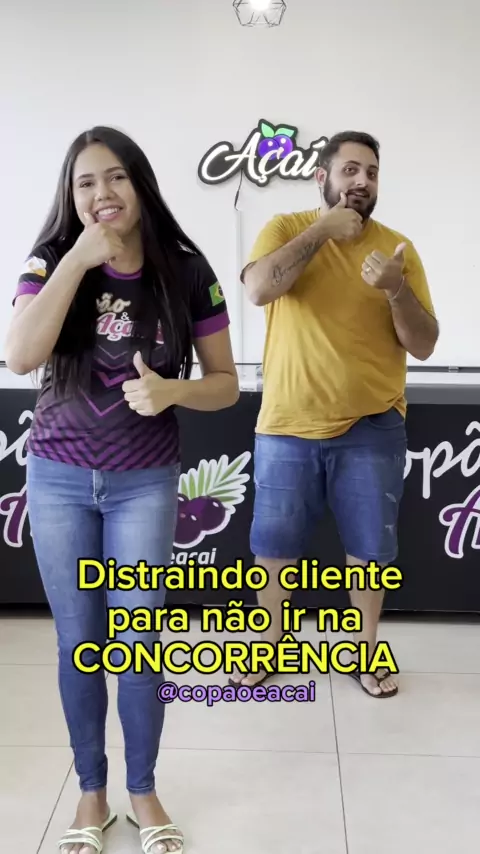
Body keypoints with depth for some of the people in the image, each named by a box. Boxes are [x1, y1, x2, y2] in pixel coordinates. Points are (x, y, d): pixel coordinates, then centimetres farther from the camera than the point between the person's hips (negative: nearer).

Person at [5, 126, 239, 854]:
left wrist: (171, 390, -23)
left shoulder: (186, 272, -6)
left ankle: (143, 793, 29)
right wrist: (77, 259, -22)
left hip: (145, 482, -1)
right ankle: (91, 793, 31)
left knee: (136, 644, 6)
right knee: (79, 644, 11)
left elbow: (225, 384, -2)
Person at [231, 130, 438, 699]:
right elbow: (258, 289, -22)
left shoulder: (397, 247, 1)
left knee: (369, 548, 11)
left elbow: (423, 346, -3)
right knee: (274, 546, 12)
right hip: (286, 427, 0)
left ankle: (365, 647, 33)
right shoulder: (285, 229, -1)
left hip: (371, 428, 1)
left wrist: (396, 289, -20)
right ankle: (270, 642, 34)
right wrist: (323, 230, -18)